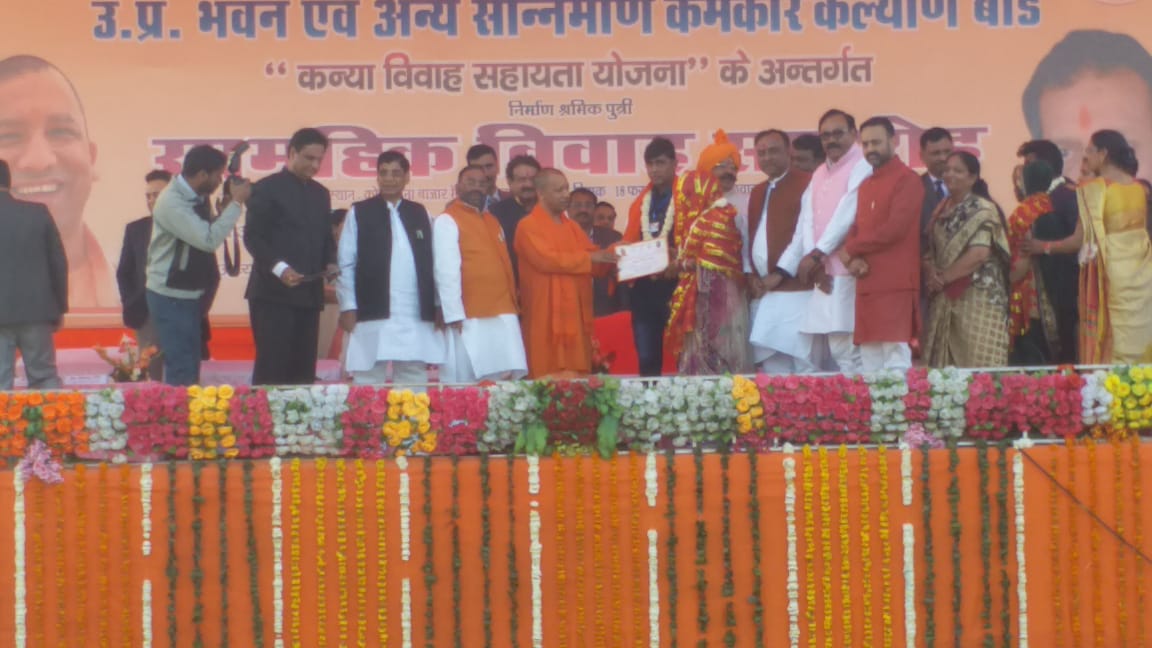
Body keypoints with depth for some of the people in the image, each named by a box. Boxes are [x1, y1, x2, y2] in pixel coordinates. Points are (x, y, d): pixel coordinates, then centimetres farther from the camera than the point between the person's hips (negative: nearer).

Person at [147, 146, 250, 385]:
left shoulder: (198, 197, 6)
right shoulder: (172, 202, -22)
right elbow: (209, 239, -29)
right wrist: (236, 203, -23)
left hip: (191, 294, 9)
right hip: (171, 297, -9)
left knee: (191, 367, 14)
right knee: (181, 370, -8)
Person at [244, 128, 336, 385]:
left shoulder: (321, 193, 18)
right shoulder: (268, 188, -2)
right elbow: (252, 236, -8)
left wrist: (330, 263, 3)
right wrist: (279, 267, -21)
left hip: (309, 293, 6)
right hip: (274, 292, -6)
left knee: (303, 369, 3)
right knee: (272, 369, -9)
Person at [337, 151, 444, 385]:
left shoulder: (420, 214, 14)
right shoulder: (359, 213, 4)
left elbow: (431, 262, 12)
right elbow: (346, 264, 2)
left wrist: (439, 305, 7)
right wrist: (348, 307, -5)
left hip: (417, 317, 3)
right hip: (373, 315, -3)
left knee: (414, 382, 5)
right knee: (369, 382, -1)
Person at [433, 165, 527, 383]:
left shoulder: (491, 221, 20)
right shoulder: (447, 221, -4)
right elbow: (446, 271, -11)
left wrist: (512, 307, 15)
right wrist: (454, 315, -17)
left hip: (503, 315, 7)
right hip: (471, 318, -7)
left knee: (507, 379, 1)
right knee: (467, 384, -3)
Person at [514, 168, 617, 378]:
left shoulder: (571, 226, 18)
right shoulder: (528, 226, -5)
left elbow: (594, 262, 16)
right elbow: (547, 259, -19)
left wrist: (611, 254, -5)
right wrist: (591, 257, -18)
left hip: (574, 311, 7)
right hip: (547, 315, -7)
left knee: (576, 375, 3)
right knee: (550, 377, -8)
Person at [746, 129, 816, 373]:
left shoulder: (807, 183, -3)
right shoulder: (757, 192, 21)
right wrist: (751, 276, 7)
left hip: (797, 290, -7)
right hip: (764, 294, 7)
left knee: (802, 363, -11)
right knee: (770, 365, 6)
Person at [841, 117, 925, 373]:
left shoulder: (908, 180, -5)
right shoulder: (865, 185, 21)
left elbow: (895, 228, -15)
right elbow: (856, 229, 17)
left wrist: (850, 249, -6)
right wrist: (854, 258, -6)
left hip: (896, 283, -8)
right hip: (867, 285, 8)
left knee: (895, 356, -11)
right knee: (869, 362, 5)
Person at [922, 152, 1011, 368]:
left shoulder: (982, 210, -6)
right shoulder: (941, 210, 16)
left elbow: (979, 253, -16)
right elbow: (930, 250, 15)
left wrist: (944, 277, -11)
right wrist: (931, 273, -6)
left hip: (978, 296, -7)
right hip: (944, 300, 7)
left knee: (978, 363, -9)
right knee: (945, 365, 4)